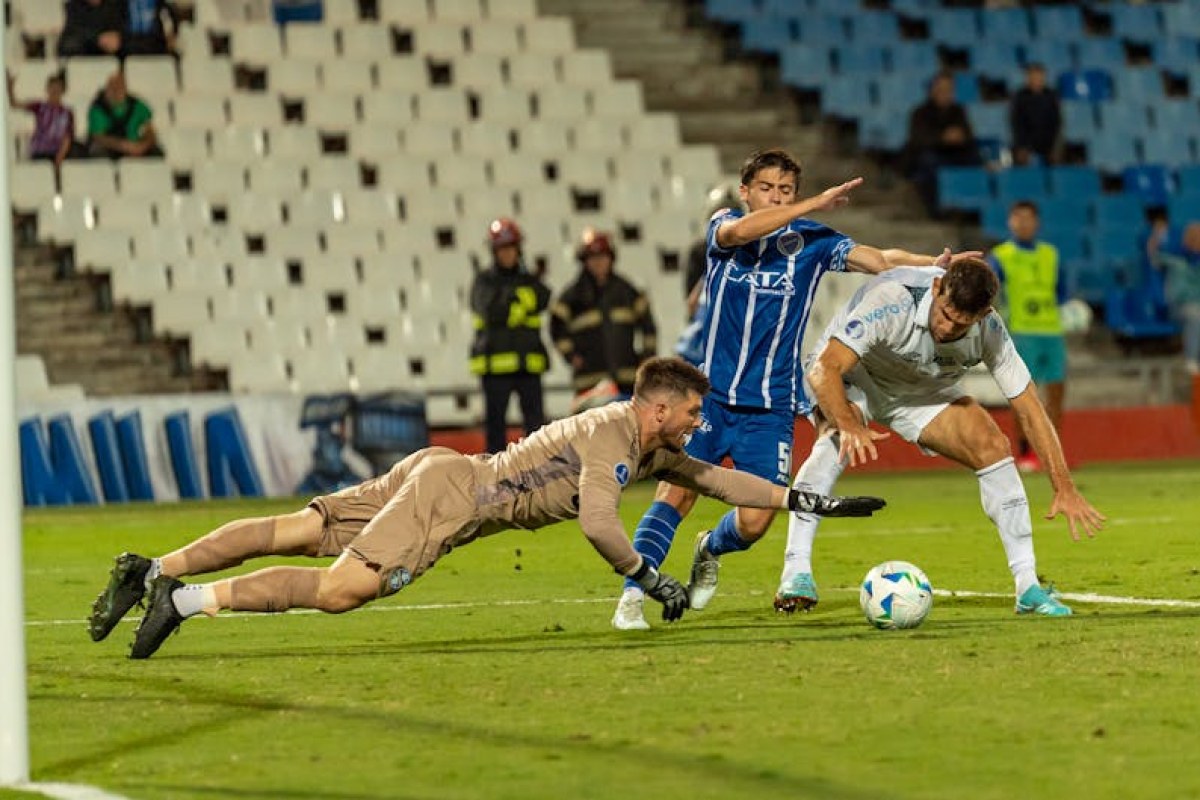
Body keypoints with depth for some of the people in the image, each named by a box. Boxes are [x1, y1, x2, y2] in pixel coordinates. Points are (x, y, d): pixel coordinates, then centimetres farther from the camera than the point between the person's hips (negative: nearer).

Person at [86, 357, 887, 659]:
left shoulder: (654, 449, 15)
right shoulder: (610, 436, -13)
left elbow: (720, 479, 24)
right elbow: (598, 524, -25)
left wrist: (816, 502, 19)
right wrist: (652, 581, -15)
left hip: (448, 478, 9)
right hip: (451, 491, -9)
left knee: (295, 533, 3)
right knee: (346, 586, -24)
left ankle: (152, 571, -3)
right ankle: (189, 599, -26)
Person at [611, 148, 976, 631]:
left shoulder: (810, 241, 2)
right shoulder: (723, 227, 0)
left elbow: (882, 260, -7)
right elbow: (737, 232, -25)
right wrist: (815, 205, -30)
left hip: (770, 409, 1)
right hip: (710, 393, -1)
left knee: (754, 523, -5)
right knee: (675, 494, -18)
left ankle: (710, 549, 29)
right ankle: (631, 597, -13)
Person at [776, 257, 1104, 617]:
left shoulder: (989, 331, -25)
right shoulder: (891, 299, -38)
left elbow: (1029, 410, -17)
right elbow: (823, 370, -42)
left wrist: (1064, 488, -24)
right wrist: (848, 425, -61)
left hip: (924, 391, 4)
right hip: (851, 377, -4)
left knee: (993, 446, -16)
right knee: (837, 441, -36)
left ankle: (1028, 588, -9)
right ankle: (796, 574, -36)